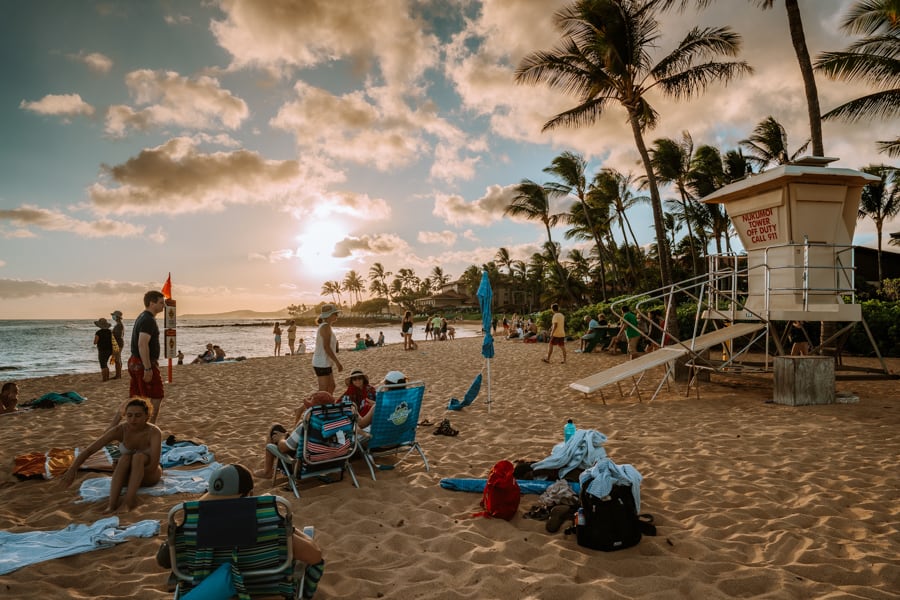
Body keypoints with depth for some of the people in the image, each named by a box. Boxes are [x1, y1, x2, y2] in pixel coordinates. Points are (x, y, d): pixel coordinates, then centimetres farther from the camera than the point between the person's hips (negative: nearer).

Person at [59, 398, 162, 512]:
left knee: (139, 457, -36)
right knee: (125, 458, -34)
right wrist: (72, 470, -37)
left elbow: (154, 465, -34)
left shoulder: (154, 432, -26)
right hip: (128, 476, 2)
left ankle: (129, 499, -42)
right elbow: (89, 450, -21)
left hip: (149, 475, -2)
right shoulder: (119, 430, -18)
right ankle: (112, 504, -40)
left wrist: (123, 478, -28)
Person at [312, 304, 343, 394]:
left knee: (331, 386, 18)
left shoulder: (324, 326, 12)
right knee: (323, 392, -3)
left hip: (325, 363, 10)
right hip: (322, 364, -10)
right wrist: (337, 362, -21)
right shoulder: (326, 326, -17)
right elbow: (326, 347, -23)